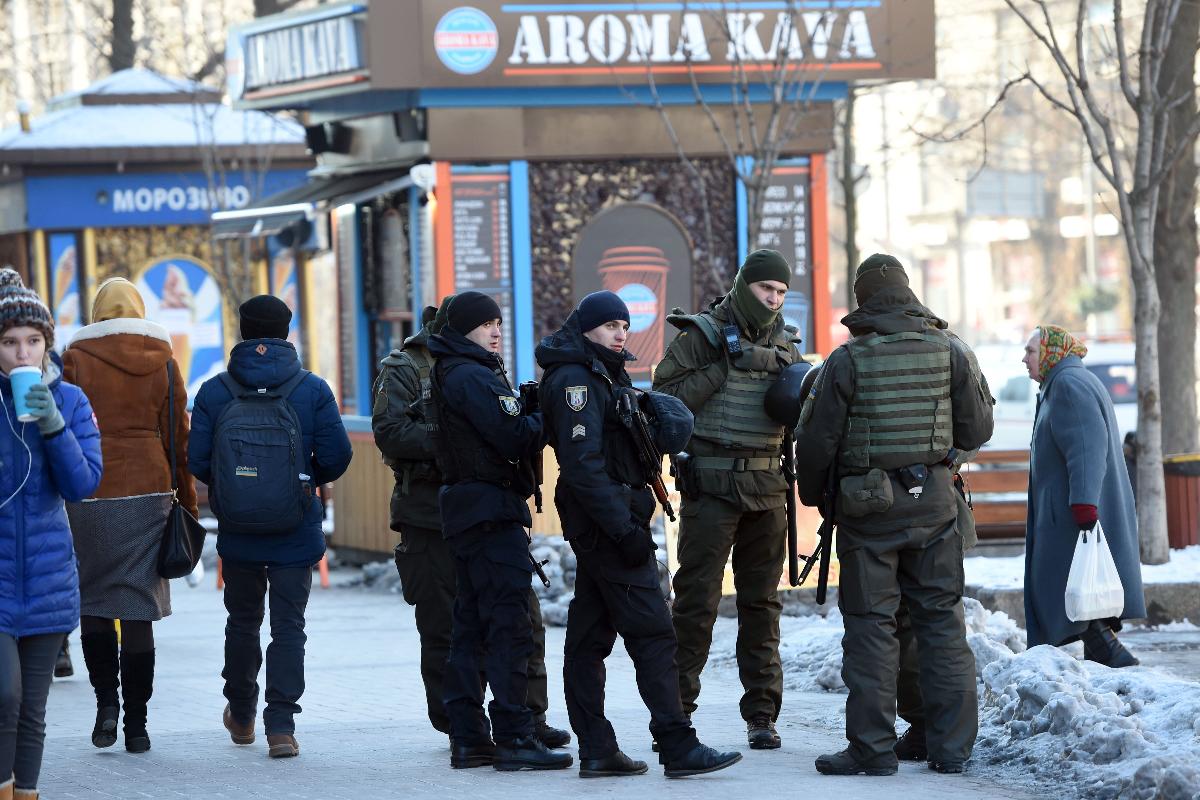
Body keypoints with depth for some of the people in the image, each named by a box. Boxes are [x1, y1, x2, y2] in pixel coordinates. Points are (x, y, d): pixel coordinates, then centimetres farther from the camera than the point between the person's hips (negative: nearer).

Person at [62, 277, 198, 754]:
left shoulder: (76, 359, -1)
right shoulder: (162, 361, 5)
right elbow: (178, 436, 7)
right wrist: (187, 499, 14)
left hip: (90, 493, -2)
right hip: (148, 491, 2)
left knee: (92, 599, 13)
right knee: (139, 606, 4)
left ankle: (106, 701, -1)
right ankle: (136, 723, 4)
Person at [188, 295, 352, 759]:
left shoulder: (214, 392, -4)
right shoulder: (312, 390, -6)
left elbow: (198, 462, -6)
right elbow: (336, 456, -8)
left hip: (237, 530, 2)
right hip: (296, 531, -1)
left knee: (242, 621, 19)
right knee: (289, 626, 2)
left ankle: (241, 716, 32)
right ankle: (281, 726, -8)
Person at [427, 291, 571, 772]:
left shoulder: (450, 375, 18)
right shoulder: (474, 377, -13)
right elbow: (514, 439, -19)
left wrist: (527, 412, 3)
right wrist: (544, 419, -5)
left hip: (463, 510, 10)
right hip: (493, 510, -10)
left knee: (470, 626, 12)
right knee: (509, 626, -10)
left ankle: (467, 737, 15)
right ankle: (514, 739, -12)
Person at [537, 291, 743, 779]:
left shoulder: (605, 375, 18)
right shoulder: (574, 379, -13)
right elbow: (583, 463, -21)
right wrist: (624, 529, -24)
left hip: (603, 524, 10)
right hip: (606, 517, -10)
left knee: (589, 637, 9)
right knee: (652, 633, -12)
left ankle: (596, 751, 11)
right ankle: (678, 748, -14)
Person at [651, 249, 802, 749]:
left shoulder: (784, 344, 12)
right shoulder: (702, 336, -2)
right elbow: (664, 397, -10)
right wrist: (721, 369, -17)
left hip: (767, 489, 5)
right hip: (711, 487, -5)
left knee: (762, 602, 7)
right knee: (696, 600, -4)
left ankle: (762, 713, 11)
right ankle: (676, 709, 2)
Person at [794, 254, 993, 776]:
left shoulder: (848, 361, -9)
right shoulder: (950, 353, 0)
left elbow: (817, 440, -4)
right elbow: (977, 431, 5)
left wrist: (810, 492, 14)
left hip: (868, 504, -3)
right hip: (934, 499, 3)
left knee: (871, 624, 1)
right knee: (942, 620, 8)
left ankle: (872, 748, 0)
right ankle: (952, 746, 9)